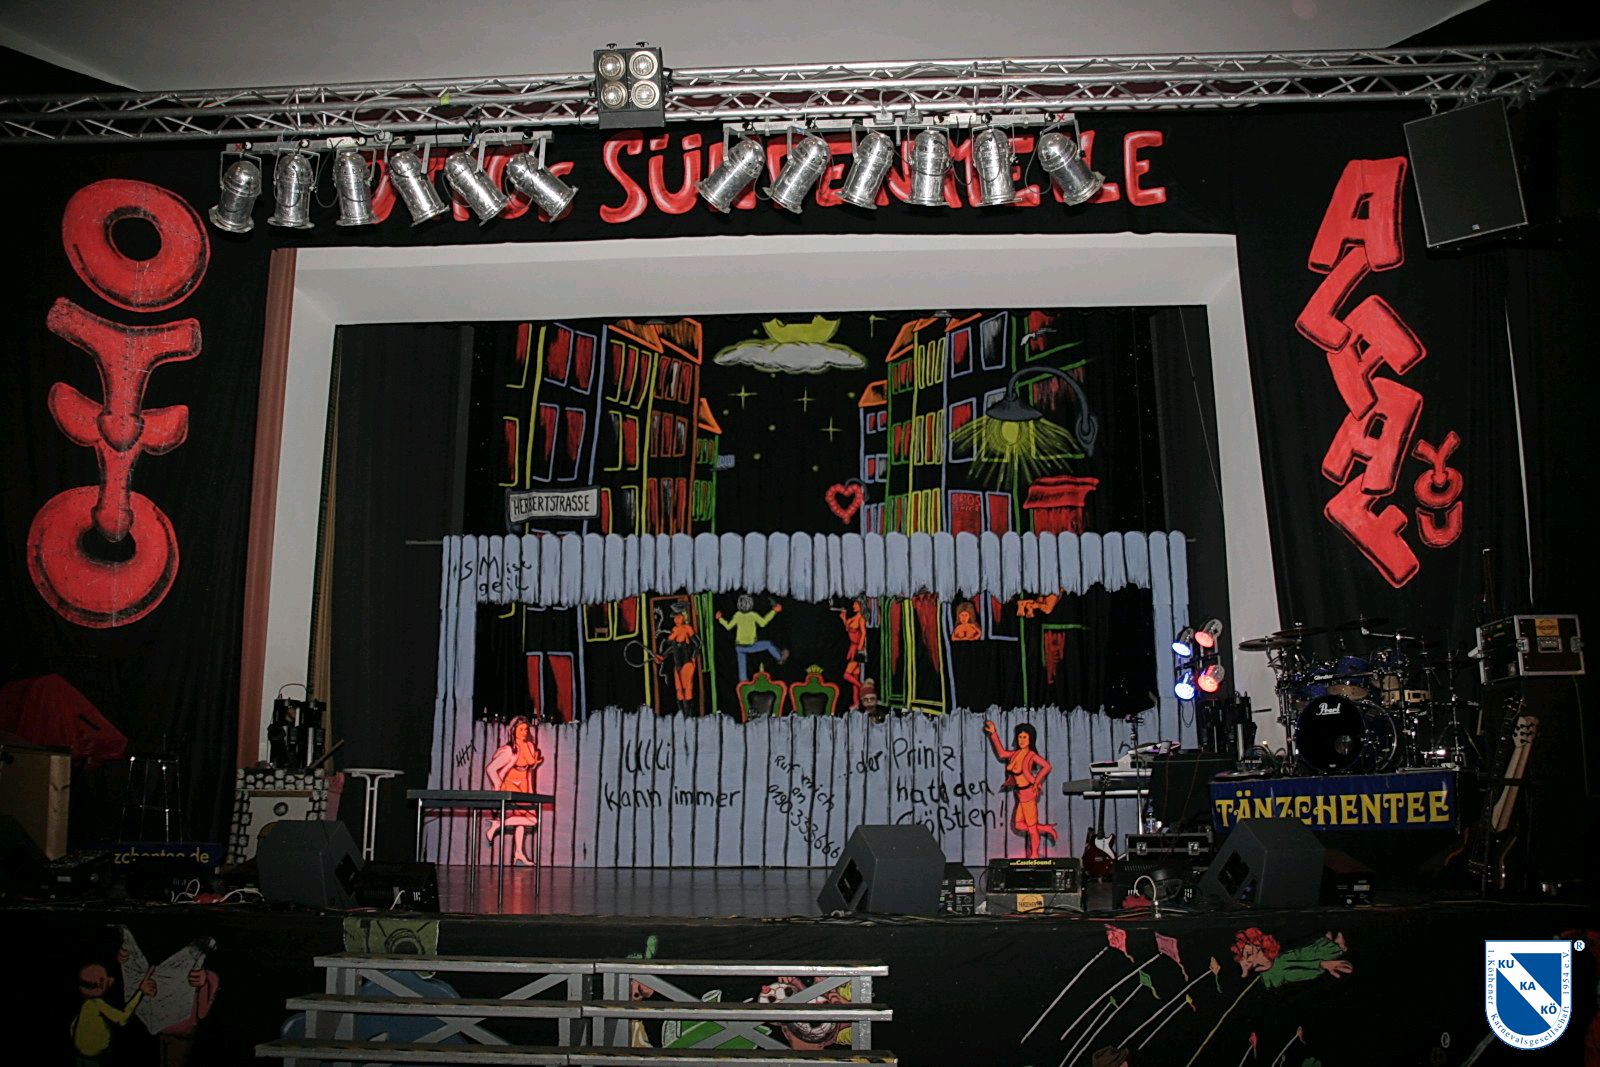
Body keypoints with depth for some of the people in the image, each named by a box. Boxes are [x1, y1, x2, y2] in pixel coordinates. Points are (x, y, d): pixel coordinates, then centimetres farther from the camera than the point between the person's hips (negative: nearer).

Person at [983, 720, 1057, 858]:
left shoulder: (1031, 755, -13)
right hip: (1021, 795, 7)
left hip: (1028, 794, -7)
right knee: (1018, 825, 11)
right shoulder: (1016, 753, 7)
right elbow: (1002, 753, 18)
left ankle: (1034, 856, 16)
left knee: (1031, 827, 4)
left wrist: (1036, 782, -18)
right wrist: (994, 734, 15)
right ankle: (1046, 828, 24)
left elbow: (1047, 766, -23)